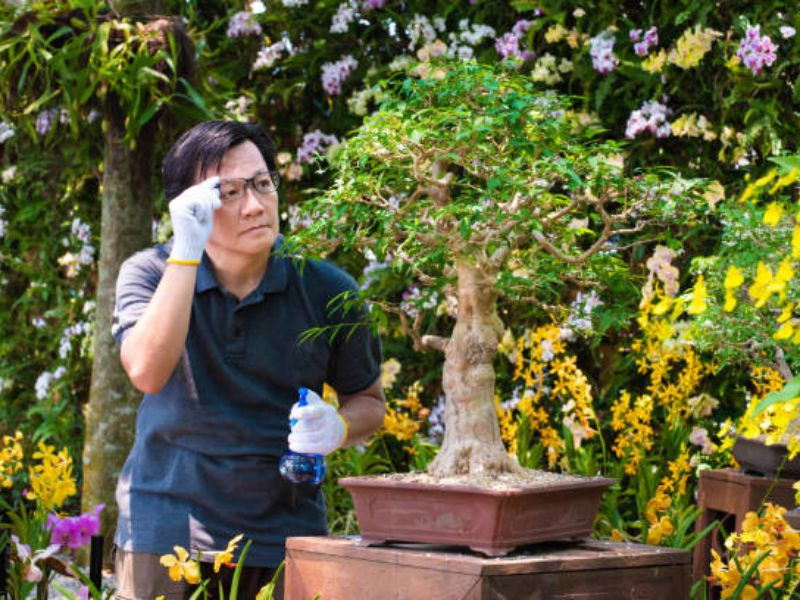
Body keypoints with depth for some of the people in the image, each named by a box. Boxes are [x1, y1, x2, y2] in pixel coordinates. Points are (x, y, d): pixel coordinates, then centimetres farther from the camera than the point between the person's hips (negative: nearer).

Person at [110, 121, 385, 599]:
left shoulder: (327, 291, -2)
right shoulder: (151, 273, -3)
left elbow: (368, 401, 11)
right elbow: (148, 372, -22)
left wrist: (338, 427, -13)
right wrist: (186, 252, -26)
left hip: (283, 539, 1)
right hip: (166, 535, -1)